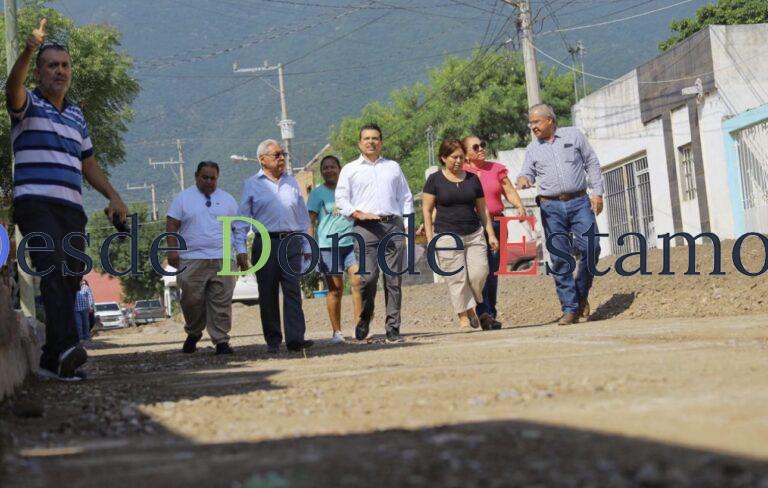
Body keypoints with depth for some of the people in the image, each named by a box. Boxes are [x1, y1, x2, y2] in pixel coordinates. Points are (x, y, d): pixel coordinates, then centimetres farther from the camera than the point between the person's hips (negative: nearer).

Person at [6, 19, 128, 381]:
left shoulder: (76, 116, 23)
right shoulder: (27, 104, 6)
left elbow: (88, 164, 29)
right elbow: (13, 86, -19)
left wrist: (113, 197, 14)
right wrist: (29, 50, -37)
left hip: (72, 209, 6)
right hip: (35, 203, -6)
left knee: (70, 282, 2)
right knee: (53, 270, -24)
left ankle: (53, 359, 7)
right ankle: (67, 346, -36)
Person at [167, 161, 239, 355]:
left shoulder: (227, 199, 14)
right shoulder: (183, 198, 8)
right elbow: (171, 225, 4)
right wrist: (172, 250, -7)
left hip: (222, 260, 1)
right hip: (191, 259, -1)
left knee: (221, 302, -3)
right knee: (192, 300, -1)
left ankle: (221, 340, 1)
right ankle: (193, 334, 21)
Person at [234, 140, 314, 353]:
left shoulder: (291, 182, 15)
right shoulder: (252, 185, 5)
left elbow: (303, 217, 19)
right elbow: (242, 221, 4)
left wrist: (307, 246, 15)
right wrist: (241, 250, -5)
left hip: (291, 242, 2)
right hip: (265, 242, -2)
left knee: (293, 291, -8)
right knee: (268, 294, 1)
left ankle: (295, 338, -13)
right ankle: (273, 341, 8)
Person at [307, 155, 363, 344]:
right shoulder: (318, 193, 5)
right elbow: (310, 221, 1)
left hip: (351, 243, 3)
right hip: (328, 245, -3)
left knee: (359, 281, -12)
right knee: (335, 288, -2)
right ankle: (337, 332, 6)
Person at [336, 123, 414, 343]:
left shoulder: (393, 167, 20)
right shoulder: (350, 170, 12)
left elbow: (406, 197, 20)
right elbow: (341, 199, 6)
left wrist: (407, 225, 8)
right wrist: (359, 214, -10)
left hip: (393, 225, 2)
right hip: (366, 227, -2)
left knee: (394, 279, -1)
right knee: (368, 276, -14)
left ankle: (393, 329, 3)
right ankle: (363, 321, 7)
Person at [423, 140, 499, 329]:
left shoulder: (473, 179, 11)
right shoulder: (435, 180, 1)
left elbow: (482, 209, 15)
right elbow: (427, 210, 1)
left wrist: (491, 235, 10)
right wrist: (430, 238, -6)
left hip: (474, 235, 3)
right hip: (448, 236, -3)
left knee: (480, 273, -8)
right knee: (456, 279, -4)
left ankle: (472, 306, 16)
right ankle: (464, 316, 5)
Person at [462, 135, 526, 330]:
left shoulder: (496, 169, 14)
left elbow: (509, 191, 12)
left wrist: (519, 206, -8)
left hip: (496, 224, 4)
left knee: (493, 272, 5)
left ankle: (491, 314, 13)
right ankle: (484, 313, -20)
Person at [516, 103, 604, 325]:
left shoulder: (574, 136, 8)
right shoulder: (533, 148, 13)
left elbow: (592, 164, 8)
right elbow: (528, 172, 10)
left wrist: (597, 192, 0)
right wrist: (523, 179, -15)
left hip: (579, 202, -1)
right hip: (551, 207, 1)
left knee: (591, 247, -13)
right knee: (559, 259, -3)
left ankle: (582, 294, 9)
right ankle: (570, 309, 0)